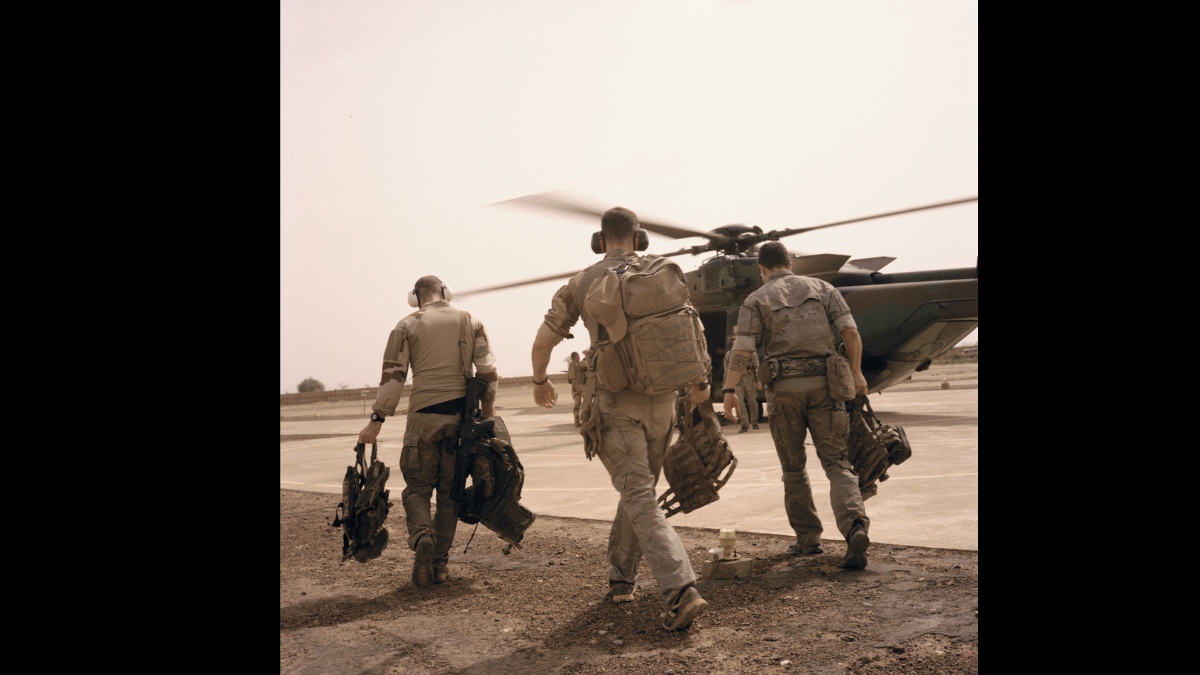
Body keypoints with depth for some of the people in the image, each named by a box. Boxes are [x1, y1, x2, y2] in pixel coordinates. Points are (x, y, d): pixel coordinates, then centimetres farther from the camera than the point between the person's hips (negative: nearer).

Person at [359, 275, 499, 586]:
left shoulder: (408, 325, 6)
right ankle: (439, 565, 10)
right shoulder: (470, 322, 11)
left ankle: (421, 536, -20)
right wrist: (488, 412, 12)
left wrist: (377, 421, -2)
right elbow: (488, 370, 5)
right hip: (461, 417, 2)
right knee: (450, 491, 10)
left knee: (417, 488, 9)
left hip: (424, 416, -2)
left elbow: (393, 375, -2)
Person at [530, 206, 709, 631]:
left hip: (614, 403, -3)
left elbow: (542, 342, 7)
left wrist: (540, 381, 25)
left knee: (640, 500, -8)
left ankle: (681, 591, -22)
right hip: (660, 401, 3)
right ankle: (621, 576, 32)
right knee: (639, 490, 20)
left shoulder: (581, 284, 4)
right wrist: (695, 386, 15)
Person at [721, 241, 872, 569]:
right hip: (823, 382, 1)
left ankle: (808, 537, 17)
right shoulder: (820, 288, 10)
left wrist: (729, 391, -5)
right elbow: (850, 332, 2)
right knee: (836, 462, 1)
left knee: (794, 467, 14)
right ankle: (855, 526, -21)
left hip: (784, 387, -1)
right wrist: (856, 372, 12)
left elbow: (742, 349, -8)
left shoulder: (756, 300, 3)